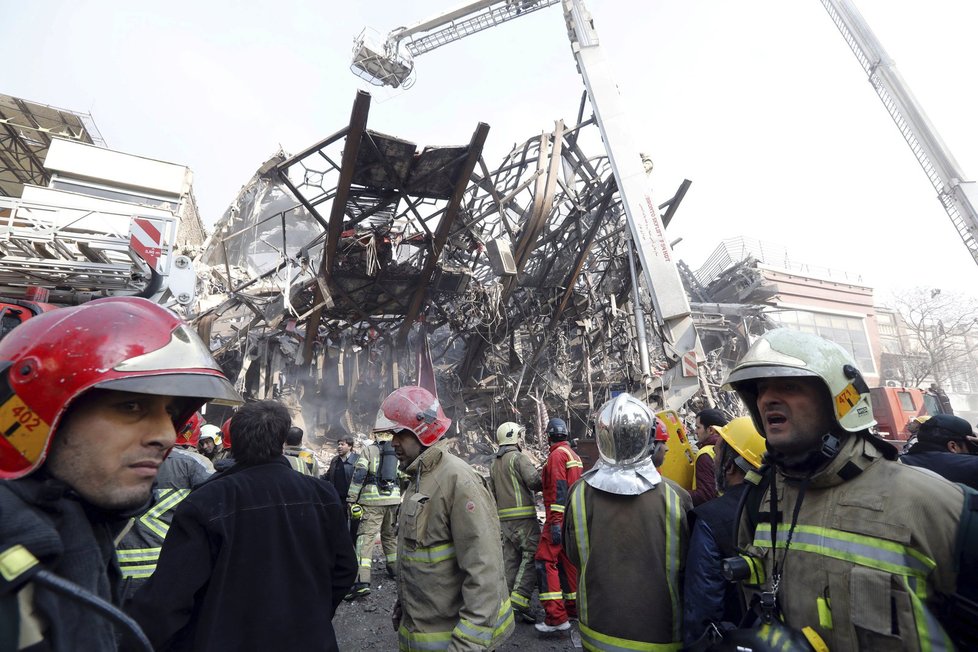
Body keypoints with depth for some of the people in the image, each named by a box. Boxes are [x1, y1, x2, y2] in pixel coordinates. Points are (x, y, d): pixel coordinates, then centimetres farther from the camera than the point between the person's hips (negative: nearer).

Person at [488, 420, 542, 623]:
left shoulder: (494, 464, 16)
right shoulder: (518, 457, -9)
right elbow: (534, 480, -19)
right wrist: (542, 485, -1)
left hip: (504, 517, 8)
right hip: (523, 516, -8)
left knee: (511, 557, 13)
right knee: (531, 555, -4)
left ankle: (507, 597, 16)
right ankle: (519, 600, -9)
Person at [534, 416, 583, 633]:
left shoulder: (557, 455, -12)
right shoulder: (574, 455, 16)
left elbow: (559, 490, -20)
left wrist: (555, 522, -22)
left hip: (559, 518, -10)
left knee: (545, 561, -9)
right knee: (566, 560, 17)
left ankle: (556, 617, -11)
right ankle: (573, 608, 25)